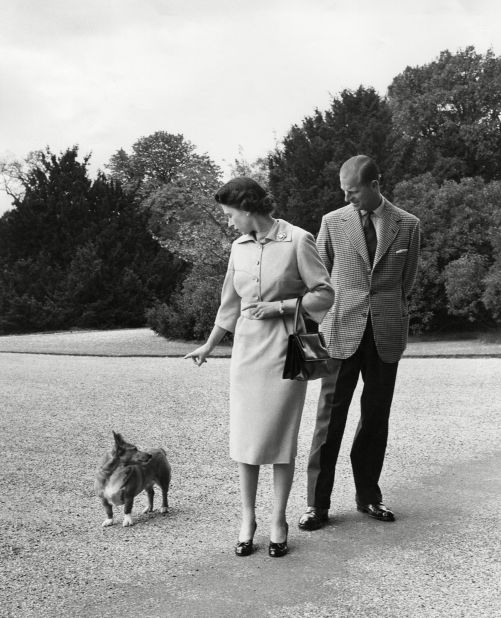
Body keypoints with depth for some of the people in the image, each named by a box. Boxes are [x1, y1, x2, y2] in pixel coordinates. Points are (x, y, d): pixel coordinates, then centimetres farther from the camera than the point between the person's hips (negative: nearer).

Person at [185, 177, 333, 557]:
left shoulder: (298, 241, -8)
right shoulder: (239, 247, 8)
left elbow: (325, 295, -6)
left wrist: (278, 305, -14)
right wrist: (209, 346, 26)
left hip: (284, 349, -4)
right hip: (247, 348, 5)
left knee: (280, 435, 1)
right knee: (245, 434, 4)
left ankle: (279, 520, 15)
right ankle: (247, 518, 16)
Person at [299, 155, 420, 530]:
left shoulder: (408, 225, 4)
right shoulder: (333, 222, 3)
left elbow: (407, 282, 13)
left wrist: (389, 314, 12)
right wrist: (320, 321, 8)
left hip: (386, 333, 1)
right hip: (342, 331, -1)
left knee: (377, 418, 9)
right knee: (330, 416, -1)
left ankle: (368, 495, 23)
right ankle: (318, 503, 6)